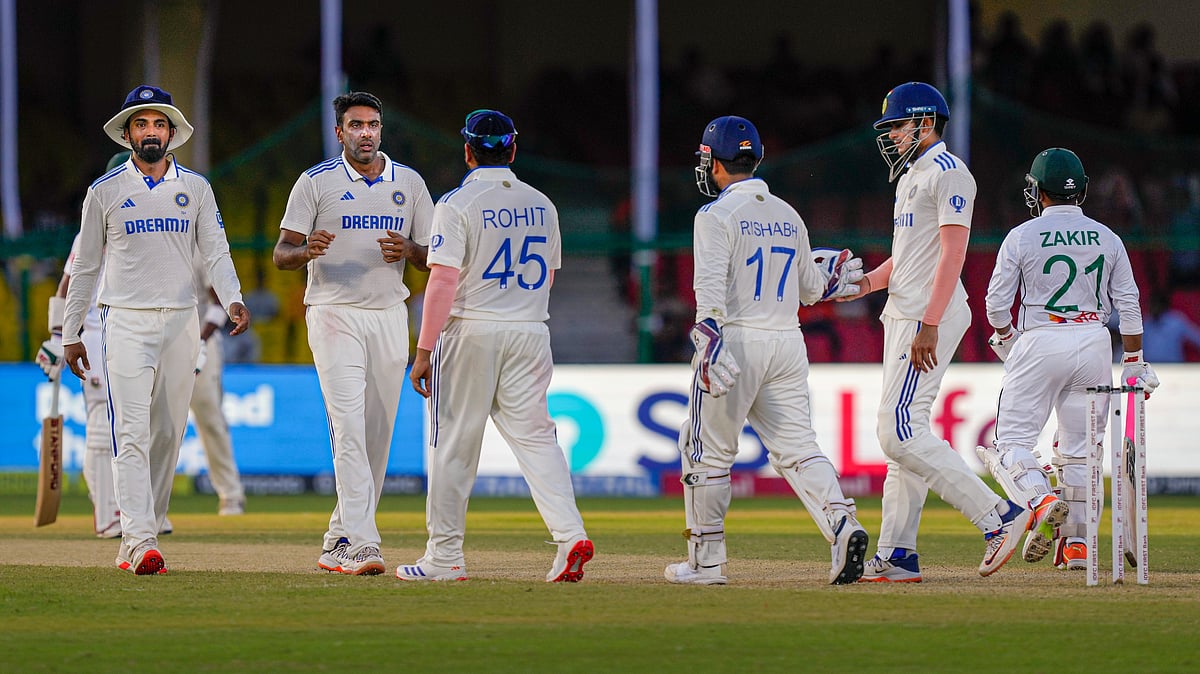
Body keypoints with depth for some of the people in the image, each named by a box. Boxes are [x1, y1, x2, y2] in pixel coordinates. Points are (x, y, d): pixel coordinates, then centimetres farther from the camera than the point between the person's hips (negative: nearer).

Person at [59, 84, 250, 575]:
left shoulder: (195, 189, 9)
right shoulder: (105, 192, 5)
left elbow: (215, 252, 4)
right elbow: (84, 266, 9)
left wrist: (232, 299, -16)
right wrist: (70, 335, 8)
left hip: (180, 322, 3)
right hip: (125, 321, -3)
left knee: (167, 434, 4)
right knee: (132, 431, -14)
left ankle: (137, 536, 15)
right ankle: (140, 542, -22)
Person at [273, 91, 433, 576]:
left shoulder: (409, 183, 10)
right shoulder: (316, 182, 1)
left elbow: (434, 257, 11)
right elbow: (282, 254, -1)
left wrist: (407, 250, -12)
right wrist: (307, 251, -24)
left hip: (389, 317, 4)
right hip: (333, 314, -4)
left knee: (378, 435, 5)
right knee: (350, 426, -17)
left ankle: (339, 542, 17)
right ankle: (361, 544, -24)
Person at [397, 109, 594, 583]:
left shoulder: (458, 204, -9)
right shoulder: (541, 206, 8)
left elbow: (443, 281, -15)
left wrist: (424, 351, -12)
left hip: (470, 331, -4)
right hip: (530, 334, 4)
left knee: (454, 443, 4)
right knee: (534, 434, 4)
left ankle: (444, 556, 8)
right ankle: (570, 534, -14)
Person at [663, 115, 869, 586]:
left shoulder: (717, 215, -6)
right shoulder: (788, 216, 14)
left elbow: (711, 284, -18)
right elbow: (810, 287, 21)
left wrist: (711, 340, -27)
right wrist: (837, 285, 42)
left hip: (736, 338, -6)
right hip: (789, 343, 6)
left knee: (707, 449, 4)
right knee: (796, 446, 4)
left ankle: (706, 560, 6)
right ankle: (842, 524, -19)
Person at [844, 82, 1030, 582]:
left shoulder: (948, 173, -10)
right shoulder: (911, 175, 21)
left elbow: (953, 252, -19)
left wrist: (929, 325, -25)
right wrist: (866, 282, 7)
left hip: (931, 316, -11)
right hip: (904, 316, 11)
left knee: (900, 432, -17)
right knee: (901, 432, 9)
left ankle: (998, 516, -18)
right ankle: (896, 556, 10)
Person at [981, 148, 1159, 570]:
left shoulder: (1022, 237, -3)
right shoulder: (1107, 238, 6)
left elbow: (997, 302, -2)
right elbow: (1128, 305, 6)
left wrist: (1004, 337, 18)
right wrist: (1134, 363, 13)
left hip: (1040, 342, -4)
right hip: (1094, 343, 4)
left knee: (1013, 441, 0)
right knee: (1080, 448, 10)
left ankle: (1041, 500, -27)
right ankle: (1077, 544, 8)